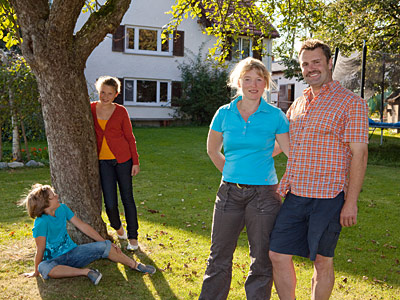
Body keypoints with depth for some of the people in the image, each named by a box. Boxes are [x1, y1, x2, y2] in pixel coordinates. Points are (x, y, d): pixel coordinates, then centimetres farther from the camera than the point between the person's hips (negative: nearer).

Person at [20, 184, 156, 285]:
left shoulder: (62, 209, -5)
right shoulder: (41, 222, -23)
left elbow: (82, 226, 1)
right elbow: (40, 250, -15)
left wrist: (105, 242, 3)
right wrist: (36, 272, -8)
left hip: (72, 252, 5)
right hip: (56, 260, -5)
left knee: (105, 246, -13)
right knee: (44, 268, -40)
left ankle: (135, 265, -1)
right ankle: (86, 272, -36)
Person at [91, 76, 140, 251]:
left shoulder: (121, 111, -2)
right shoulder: (90, 109, 2)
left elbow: (130, 138, 1)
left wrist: (136, 162, -1)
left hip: (122, 159, -1)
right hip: (103, 161, 1)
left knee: (127, 198, 5)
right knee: (110, 203, -3)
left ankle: (132, 237, 20)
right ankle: (117, 227, 29)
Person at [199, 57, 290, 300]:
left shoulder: (275, 116, -3)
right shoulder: (224, 113, 3)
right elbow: (213, 150, 17)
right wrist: (232, 174, 12)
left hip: (264, 195, -2)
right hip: (229, 193, 2)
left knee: (262, 260, 7)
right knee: (219, 257, 11)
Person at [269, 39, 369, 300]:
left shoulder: (351, 103, -5)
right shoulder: (298, 105, 14)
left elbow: (359, 155, -9)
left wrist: (351, 202, -14)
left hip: (328, 197, -6)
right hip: (295, 195, 6)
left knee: (323, 261, 7)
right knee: (278, 254, 5)